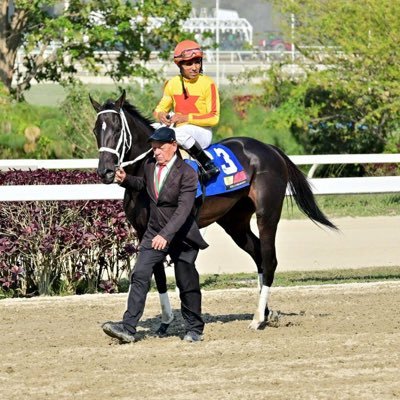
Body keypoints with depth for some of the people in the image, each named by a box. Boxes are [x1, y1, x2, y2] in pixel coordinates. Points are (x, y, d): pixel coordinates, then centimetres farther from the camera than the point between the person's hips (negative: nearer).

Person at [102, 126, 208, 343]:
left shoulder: (187, 173, -19)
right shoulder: (150, 165, 1)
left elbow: (183, 209, -27)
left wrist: (166, 235, -38)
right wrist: (126, 180, 3)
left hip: (181, 236, -5)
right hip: (154, 233, 5)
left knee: (187, 284, 7)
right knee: (139, 276, -9)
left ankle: (194, 329, 25)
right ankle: (128, 327, -14)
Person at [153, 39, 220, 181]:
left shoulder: (207, 84, -8)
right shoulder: (172, 84, 7)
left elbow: (214, 118, -10)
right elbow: (160, 109, 16)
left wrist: (187, 118, -19)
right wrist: (161, 115, -10)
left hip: (202, 133, -6)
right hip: (178, 129, 6)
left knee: (180, 133, -37)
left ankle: (209, 165, -25)